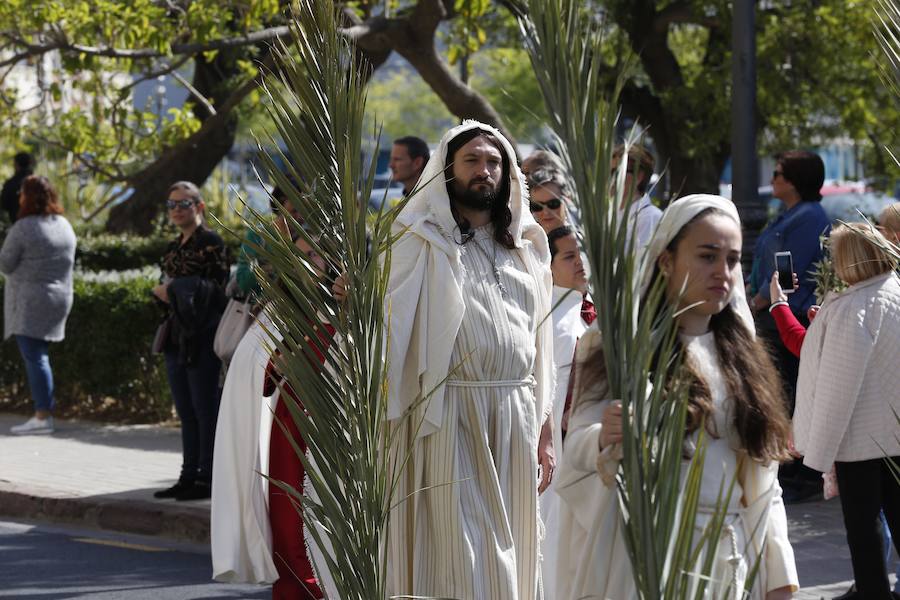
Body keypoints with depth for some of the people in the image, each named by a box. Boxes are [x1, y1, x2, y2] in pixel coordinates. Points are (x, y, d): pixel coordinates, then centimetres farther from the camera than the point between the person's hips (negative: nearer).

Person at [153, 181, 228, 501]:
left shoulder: (210, 241, -7)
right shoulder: (174, 247, 16)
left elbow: (216, 287, -14)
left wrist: (176, 289, -13)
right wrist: (163, 291, 1)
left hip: (202, 335, -8)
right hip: (177, 335, 8)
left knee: (204, 408, -5)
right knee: (186, 411, 11)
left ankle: (207, 478, -2)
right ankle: (189, 476, 15)